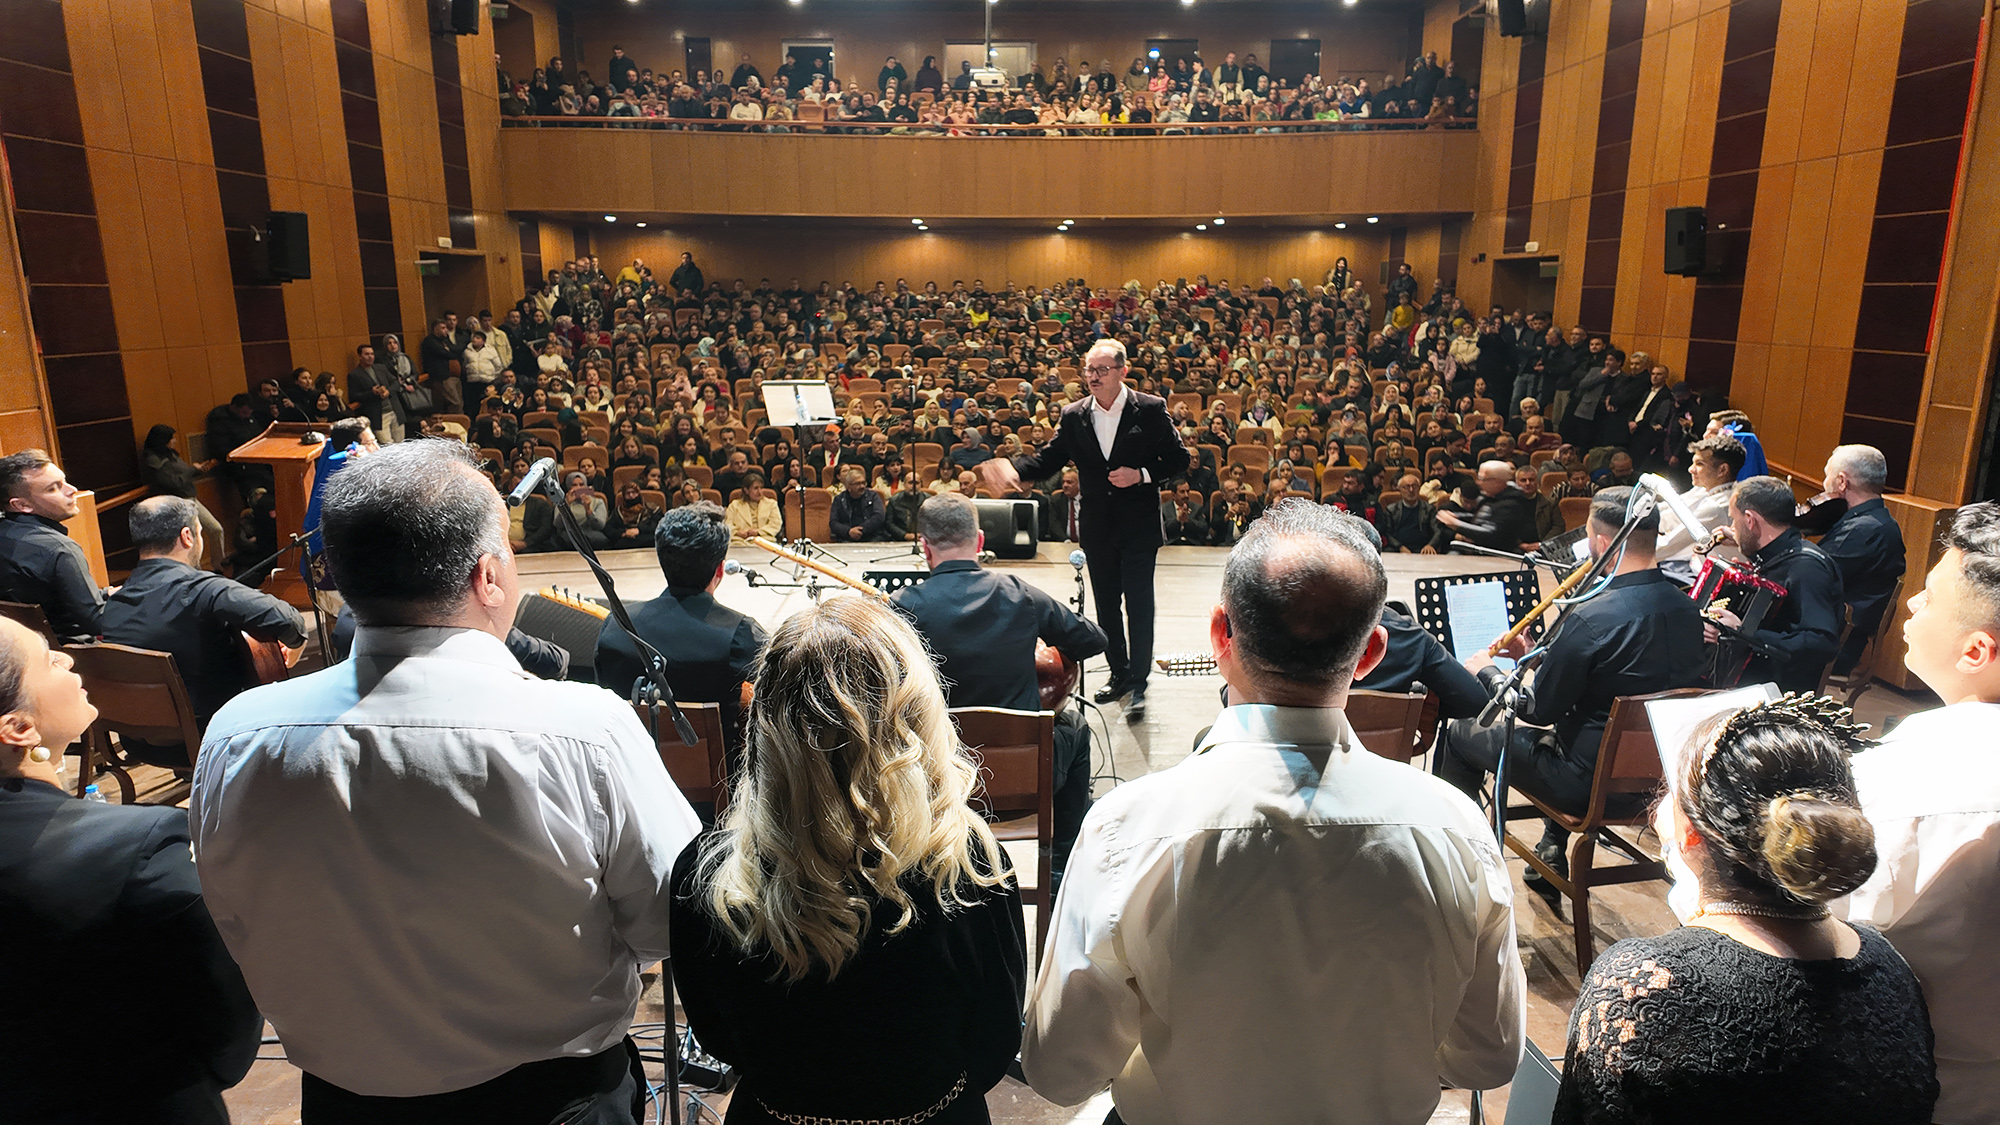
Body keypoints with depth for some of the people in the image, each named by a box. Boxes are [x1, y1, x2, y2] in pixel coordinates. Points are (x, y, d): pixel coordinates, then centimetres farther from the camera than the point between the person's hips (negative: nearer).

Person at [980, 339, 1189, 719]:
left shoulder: (1151, 409, -5)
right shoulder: (1073, 416, 4)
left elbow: (1178, 459, -2)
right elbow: (1047, 460, -1)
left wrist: (1141, 475, -18)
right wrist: (1011, 468, -20)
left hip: (1139, 527, -4)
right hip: (1097, 528, 4)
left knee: (1139, 605, -4)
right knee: (1106, 605, 14)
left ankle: (1138, 687, 4)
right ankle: (1119, 674, 30)